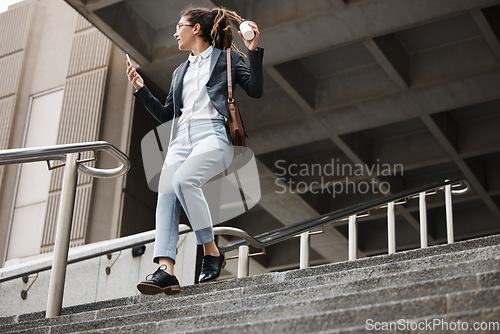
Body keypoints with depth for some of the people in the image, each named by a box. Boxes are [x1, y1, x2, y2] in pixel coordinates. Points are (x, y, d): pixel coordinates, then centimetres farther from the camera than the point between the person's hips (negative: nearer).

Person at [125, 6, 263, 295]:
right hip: (182, 139, 6)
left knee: (184, 179, -33)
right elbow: (164, 114, 30)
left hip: (213, 134, -5)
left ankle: (212, 251, -21)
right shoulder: (180, 71, 32)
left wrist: (254, 51, -7)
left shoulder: (227, 58, 15)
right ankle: (166, 271, -34)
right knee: (166, 192, -21)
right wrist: (141, 89, 21)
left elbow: (255, 90, 2)